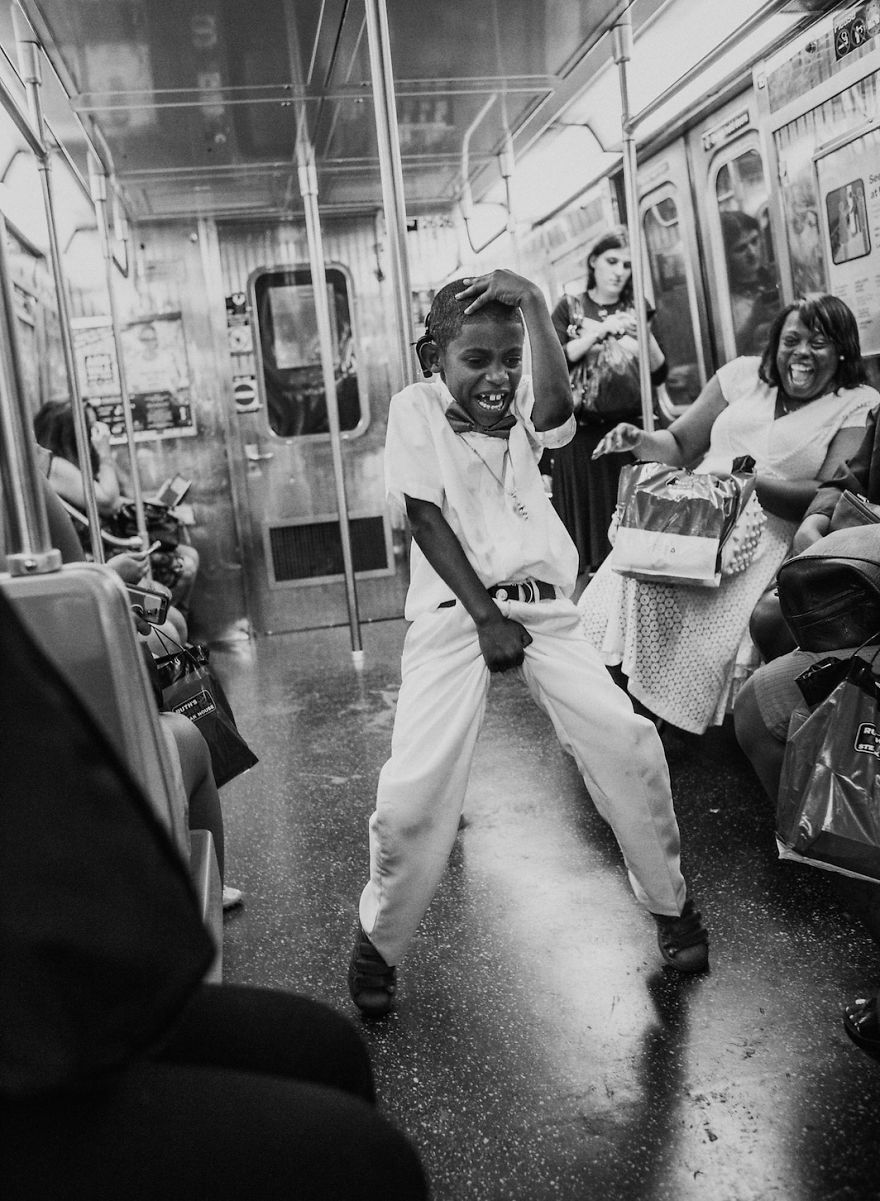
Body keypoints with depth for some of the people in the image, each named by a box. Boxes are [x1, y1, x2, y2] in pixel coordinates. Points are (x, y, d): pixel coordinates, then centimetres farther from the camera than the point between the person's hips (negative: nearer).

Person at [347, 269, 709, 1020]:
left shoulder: (521, 406, 11)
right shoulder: (416, 408, 1)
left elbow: (557, 409, -15)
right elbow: (426, 518, -6)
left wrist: (535, 307, -25)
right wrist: (486, 616, -13)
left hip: (542, 605, 3)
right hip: (455, 611, -3)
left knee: (626, 739, -9)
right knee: (416, 784, -13)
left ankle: (671, 903, 16)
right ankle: (378, 942, 12)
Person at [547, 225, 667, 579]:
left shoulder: (636, 309, 12)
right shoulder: (570, 308, 8)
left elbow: (659, 374, 6)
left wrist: (645, 336, -12)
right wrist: (602, 330, -14)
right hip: (581, 434, -1)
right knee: (585, 518, -2)